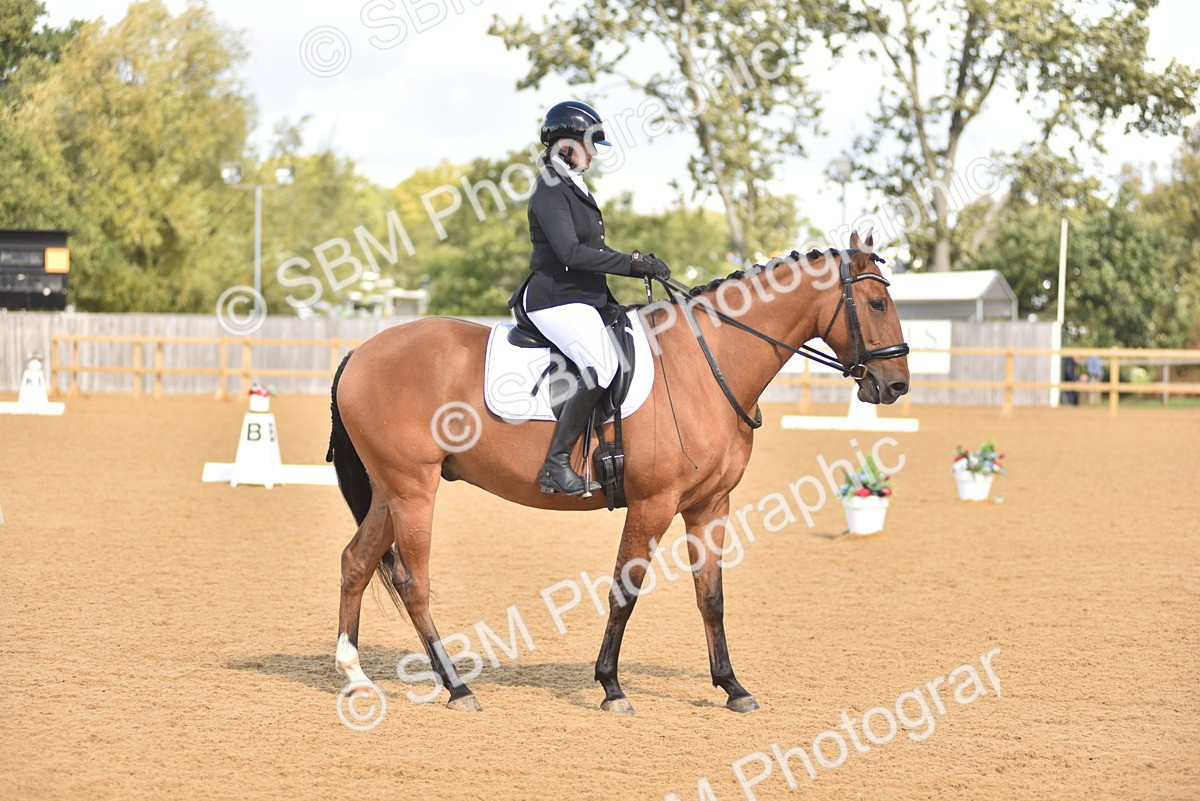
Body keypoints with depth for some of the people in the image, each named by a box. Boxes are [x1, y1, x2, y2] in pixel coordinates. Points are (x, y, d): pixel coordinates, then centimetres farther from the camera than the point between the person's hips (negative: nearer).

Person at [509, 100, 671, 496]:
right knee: (601, 365, -29)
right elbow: (570, 252, -21)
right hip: (556, 300, -11)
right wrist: (630, 264, -18)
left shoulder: (573, 187, 20)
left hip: (584, 299, 11)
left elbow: (591, 248, 25)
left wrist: (634, 261, 9)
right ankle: (556, 464, -28)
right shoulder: (550, 189, -12)